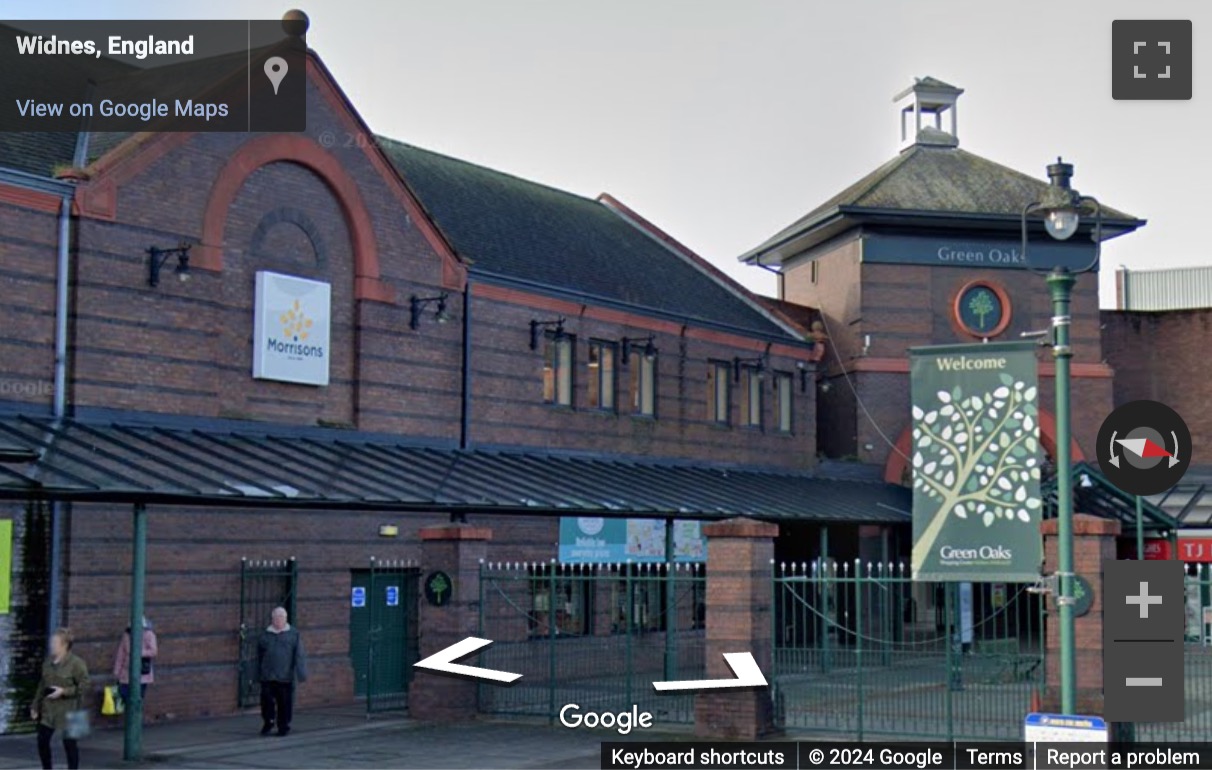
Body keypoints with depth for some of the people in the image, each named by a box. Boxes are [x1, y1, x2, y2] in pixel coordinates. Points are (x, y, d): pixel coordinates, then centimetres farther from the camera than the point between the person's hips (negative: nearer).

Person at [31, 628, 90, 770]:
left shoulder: (76, 663, -11)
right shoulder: (47, 662, 9)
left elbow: (84, 686, -13)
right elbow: (42, 686, 16)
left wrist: (63, 691, -21)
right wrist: (35, 706, 13)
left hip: (68, 711, -6)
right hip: (48, 710, 6)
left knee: (69, 744, 1)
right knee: (42, 741, 6)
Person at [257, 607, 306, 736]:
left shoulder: (294, 634, 3)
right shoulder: (265, 635, 8)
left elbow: (299, 656, 0)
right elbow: (259, 657, 17)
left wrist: (302, 674, -6)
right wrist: (258, 672, 18)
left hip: (286, 677, -1)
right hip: (268, 677, 1)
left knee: (285, 703, 2)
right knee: (267, 701, -1)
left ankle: (283, 727, 15)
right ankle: (268, 723, 19)